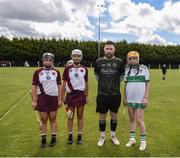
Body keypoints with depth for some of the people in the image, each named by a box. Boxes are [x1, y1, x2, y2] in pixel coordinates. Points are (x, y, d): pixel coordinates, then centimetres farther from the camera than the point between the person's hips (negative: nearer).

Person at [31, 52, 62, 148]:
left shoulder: (56, 72, 4)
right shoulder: (38, 72, -1)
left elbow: (59, 86, 7)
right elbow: (34, 87, 0)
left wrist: (60, 99, 3)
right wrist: (34, 101, -5)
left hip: (54, 98, 1)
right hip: (42, 99, -1)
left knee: (53, 119, 11)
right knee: (43, 120, 8)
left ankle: (53, 138, 22)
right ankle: (43, 139, 21)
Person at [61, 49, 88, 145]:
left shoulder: (84, 69, 4)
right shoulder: (67, 68, 0)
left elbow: (86, 84, 10)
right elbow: (64, 84, 3)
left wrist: (87, 96, 9)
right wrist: (63, 96, 0)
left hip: (81, 95, 1)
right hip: (70, 95, -1)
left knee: (80, 116, 9)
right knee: (70, 116, 8)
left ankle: (79, 136, 19)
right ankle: (70, 135, 20)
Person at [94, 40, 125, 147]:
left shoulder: (119, 62, -2)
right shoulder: (98, 61, 0)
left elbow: (122, 75, 12)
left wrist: (115, 84, 8)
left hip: (115, 94, 0)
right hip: (102, 94, 0)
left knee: (114, 115, 12)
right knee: (102, 116, 9)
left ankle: (113, 136, 30)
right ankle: (102, 137, 25)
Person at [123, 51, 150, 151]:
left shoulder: (144, 69, -3)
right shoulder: (127, 70, 7)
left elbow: (147, 84, -2)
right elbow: (126, 85, 12)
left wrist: (146, 97, -9)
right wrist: (125, 98, 9)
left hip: (140, 99, -4)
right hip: (130, 99, 4)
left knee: (139, 119, -2)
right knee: (131, 119, 12)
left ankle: (143, 140, 15)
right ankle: (132, 138, 25)